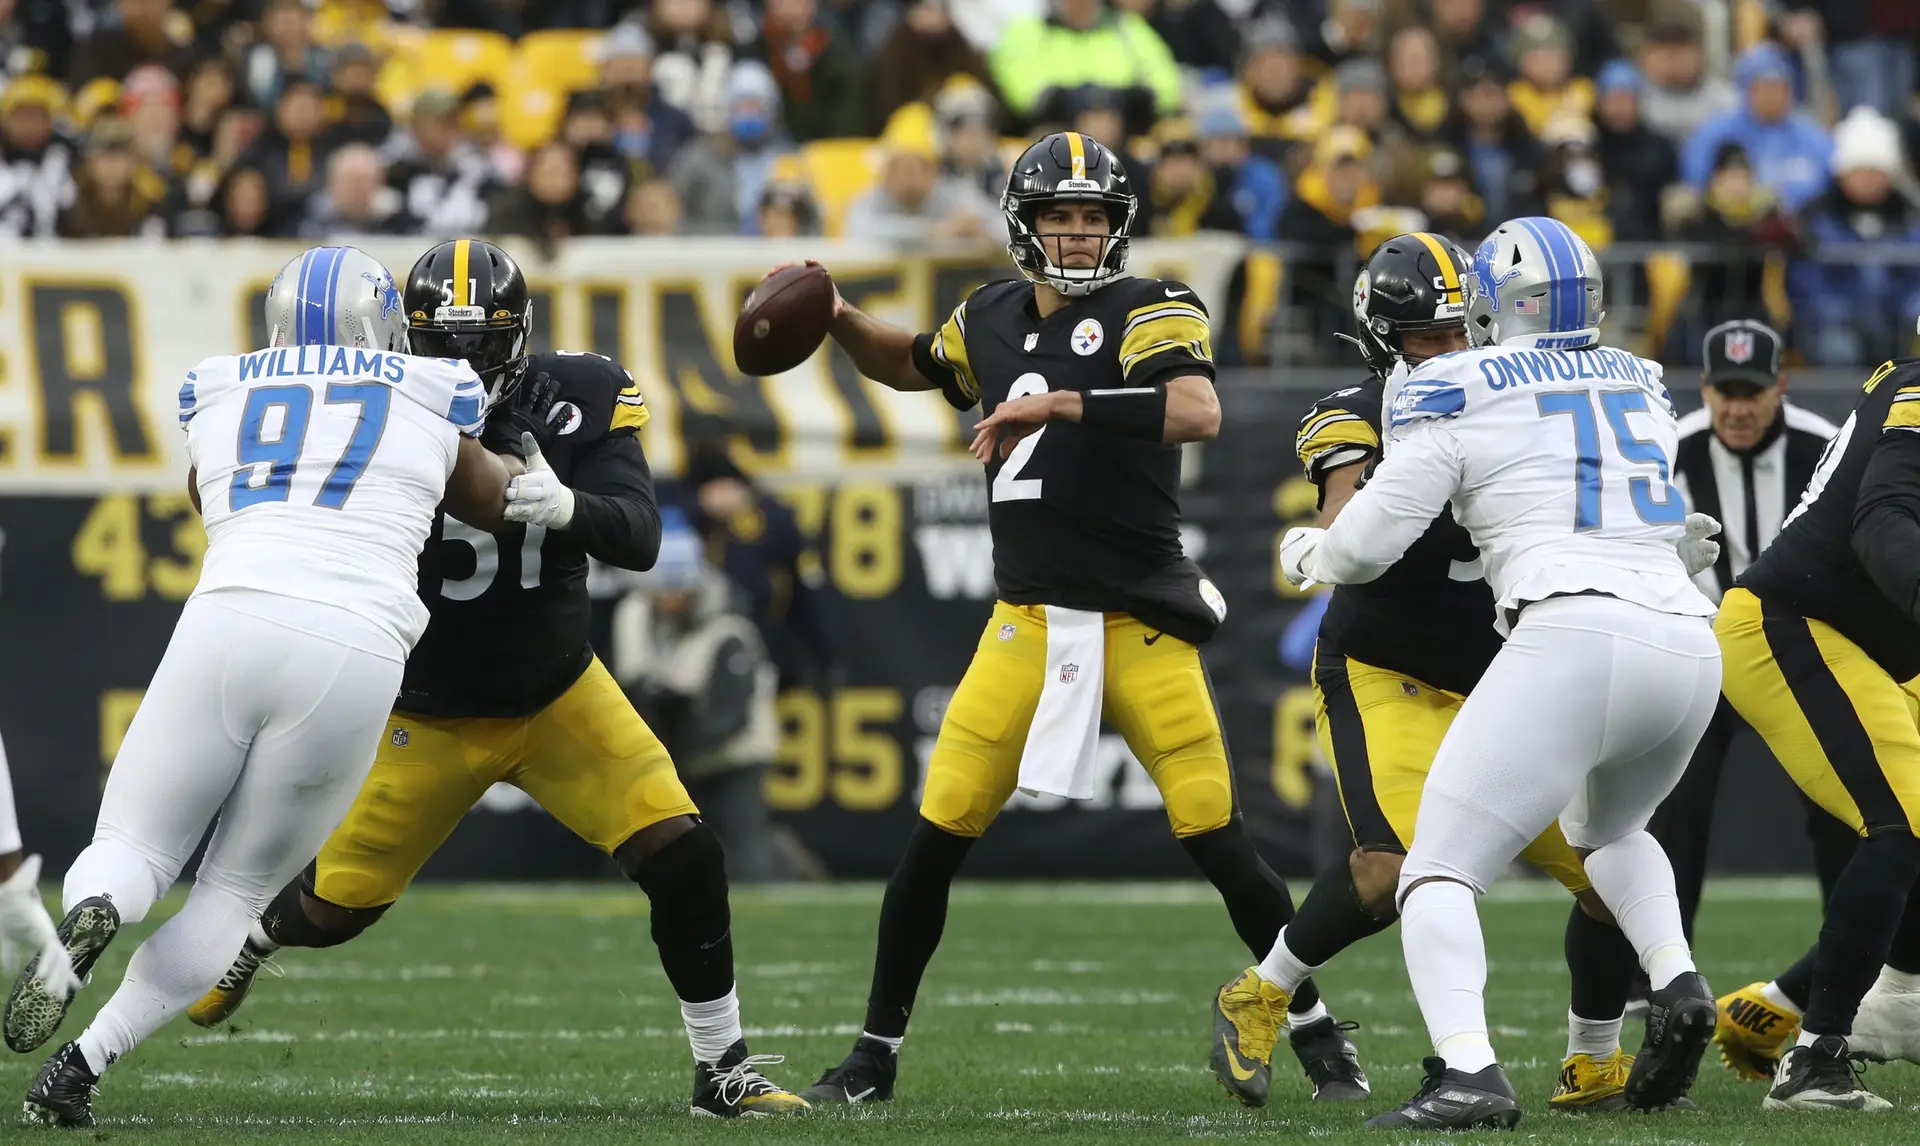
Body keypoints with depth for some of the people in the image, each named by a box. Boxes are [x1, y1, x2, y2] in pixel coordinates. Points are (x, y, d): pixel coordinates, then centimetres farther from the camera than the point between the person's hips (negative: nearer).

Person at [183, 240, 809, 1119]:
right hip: (430, 711, -1)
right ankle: (246, 940, 46)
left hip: (559, 696, 1)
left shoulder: (582, 399, -13)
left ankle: (724, 1069, 1)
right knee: (337, 904, 9)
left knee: (682, 860, -14)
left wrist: (565, 506, -43)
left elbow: (639, 538, -22)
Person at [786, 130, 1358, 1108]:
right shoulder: (993, 320, 10)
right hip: (1028, 624, 4)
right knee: (934, 840, -2)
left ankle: (1314, 1025, 13)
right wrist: (834, 319, 14)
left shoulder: (1148, 314, -8)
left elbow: (1198, 412, -28)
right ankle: (876, 1053, 10)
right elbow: (910, 366, 32)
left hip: (1141, 625, -4)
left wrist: (1058, 405, -31)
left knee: (1216, 839, -5)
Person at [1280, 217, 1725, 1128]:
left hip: (1575, 638, -6)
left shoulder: (1459, 394, 5)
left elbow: (1368, 543, 7)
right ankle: (1677, 986, 8)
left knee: (1439, 872, -3)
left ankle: (1467, 1073, -25)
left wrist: (1309, 554, 28)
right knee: (1606, 828, 34)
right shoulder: (1641, 387, 23)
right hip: (1687, 641, 6)